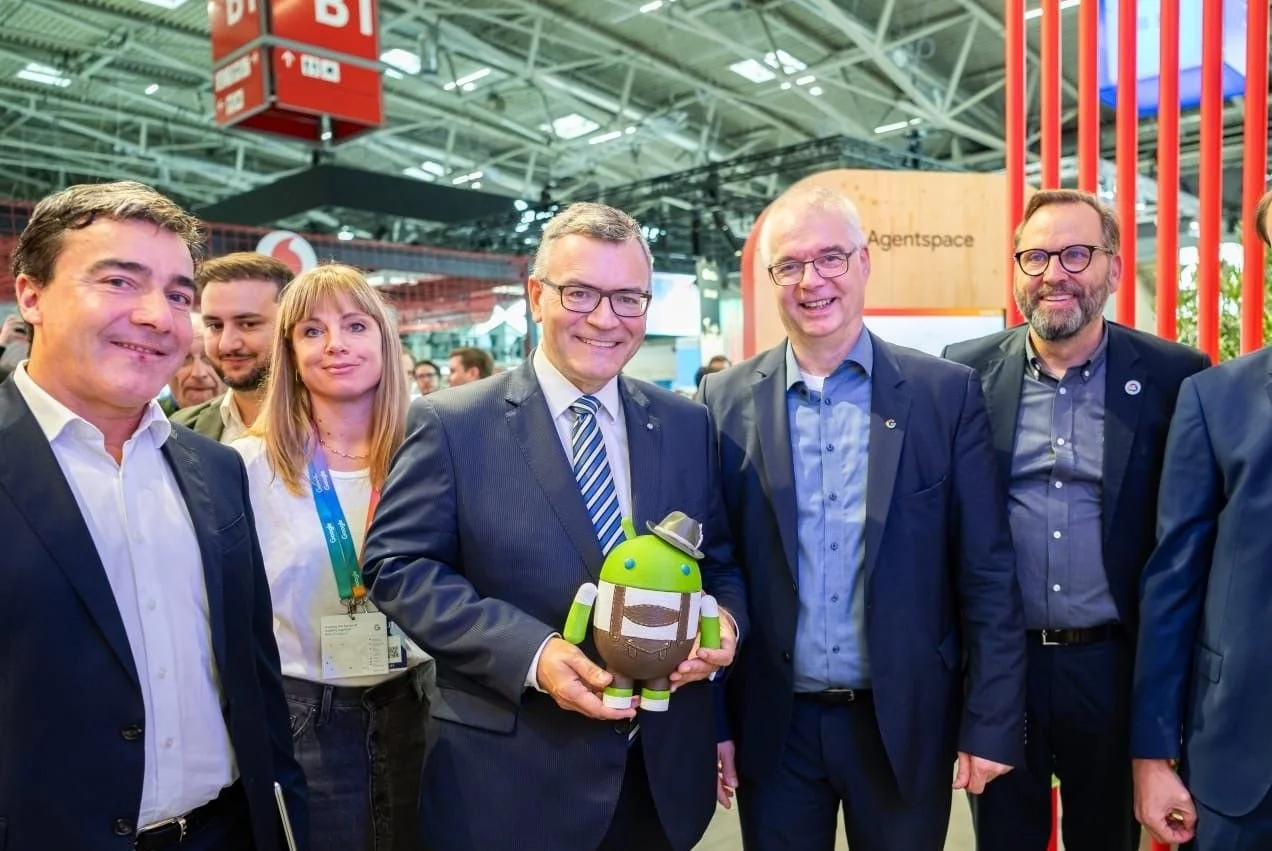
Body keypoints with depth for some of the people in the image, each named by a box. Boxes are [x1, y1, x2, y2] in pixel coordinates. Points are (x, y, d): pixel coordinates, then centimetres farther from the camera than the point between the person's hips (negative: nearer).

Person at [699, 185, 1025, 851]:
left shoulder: (946, 393, -5)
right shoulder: (726, 401, -2)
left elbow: (987, 574, -4)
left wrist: (994, 722, -5)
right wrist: (711, 718, 0)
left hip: (906, 722, 0)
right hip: (772, 726, 1)